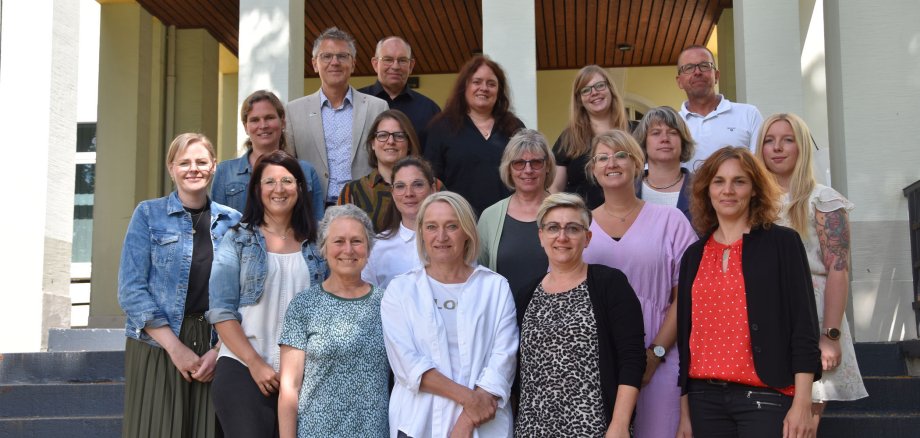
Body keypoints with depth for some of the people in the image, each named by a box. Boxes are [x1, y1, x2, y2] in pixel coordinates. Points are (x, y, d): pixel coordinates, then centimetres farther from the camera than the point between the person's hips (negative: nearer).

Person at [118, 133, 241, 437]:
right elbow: (131, 289, -5)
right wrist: (175, 346, -11)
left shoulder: (232, 221, 8)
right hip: (157, 346, -2)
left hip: (214, 348, 2)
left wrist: (219, 349, -7)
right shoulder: (148, 214, 2)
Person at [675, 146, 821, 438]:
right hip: (704, 398, 4)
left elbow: (803, 323, -4)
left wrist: (802, 403, -11)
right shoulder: (694, 255, 11)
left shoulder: (781, 243, 0)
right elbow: (685, 332, 13)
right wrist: (684, 413, 10)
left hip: (766, 396, -4)